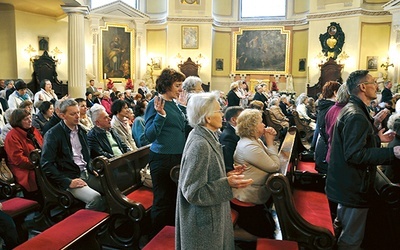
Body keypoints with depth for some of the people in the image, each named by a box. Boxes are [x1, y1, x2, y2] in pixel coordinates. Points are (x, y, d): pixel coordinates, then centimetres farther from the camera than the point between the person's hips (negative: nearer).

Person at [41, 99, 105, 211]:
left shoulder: (81, 130, 14)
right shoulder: (52, 134, -8)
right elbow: (46, 164, -14)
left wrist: (91, 170, 9)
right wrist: (68, 182, -19)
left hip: (86, 173, 7)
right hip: (69, 177, -7)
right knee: (96, 198, -29)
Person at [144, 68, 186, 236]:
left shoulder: (174, 104, 9)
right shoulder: (155, 104, -12)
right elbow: (150, 136, -19)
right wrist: (160, 115, -30)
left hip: (178, 157, 8)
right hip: (162, 159, -8)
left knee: (175, 199, 18)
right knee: (162, 201, 4)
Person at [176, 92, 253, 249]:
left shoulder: (205, 137, 2)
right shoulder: (199, 145, -27)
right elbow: (192, 191, -25)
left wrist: (226, 176, 7)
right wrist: (227, 183, -28)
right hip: (203, 220, -9)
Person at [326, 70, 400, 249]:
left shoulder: (351, 110, 11)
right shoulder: (356, 115, -23)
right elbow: (355, 155, -29)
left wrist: (376, 139, 16)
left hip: (347, 184, 11)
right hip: (353, 187, -11)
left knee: (345, 231, 27)